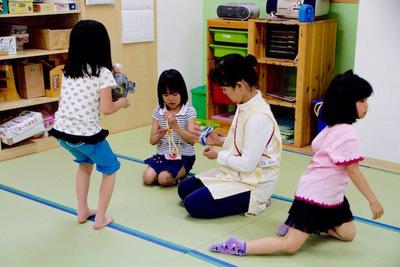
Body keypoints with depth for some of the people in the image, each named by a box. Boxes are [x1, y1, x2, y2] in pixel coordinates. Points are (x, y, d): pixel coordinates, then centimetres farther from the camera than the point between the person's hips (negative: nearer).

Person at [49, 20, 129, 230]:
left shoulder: (67, 70, 8)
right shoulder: (102, 73, -9)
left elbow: (62, 101, 13)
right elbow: (106, 109, -15)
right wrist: (121, 103, 6)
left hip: (62, 131, 6)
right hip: (87, 134, -6)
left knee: (85, 163, 33)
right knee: (110, 169, 18)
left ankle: (83, 211, 33)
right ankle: (100, 218, 14)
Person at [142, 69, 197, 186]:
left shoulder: (189, 111, -9)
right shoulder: (159, 111, 1)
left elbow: (192, 139, -19)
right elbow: (152, 141, 1)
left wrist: (176, 126, -33)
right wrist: (160, 134, -22)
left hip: (183, 156, -4)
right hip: (162, 155, 4)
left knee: (164, 179, -25)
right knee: (148, 178, -16)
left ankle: (180, 174, 6)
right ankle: (173, 173, 9)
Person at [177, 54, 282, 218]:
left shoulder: (258, 118, -27)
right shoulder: (245, 105, 2)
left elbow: (247, 164, -25)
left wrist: (218, 155, -12)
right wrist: (221, 142, 0)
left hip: (252, 184, -10)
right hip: (235, 173, 10)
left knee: (193, 204, -16)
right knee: (184, 188, 10)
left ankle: (252, 202, -1)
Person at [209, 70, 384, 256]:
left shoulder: (332, 127, 8)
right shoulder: (348, 132, -20)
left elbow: (316, 149, 18)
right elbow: (353, 171, -19)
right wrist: (373, 201, -13)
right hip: (316, 197, -10)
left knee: (347, 234, 17)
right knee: (290, 245, -11)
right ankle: (238, 247, -15)